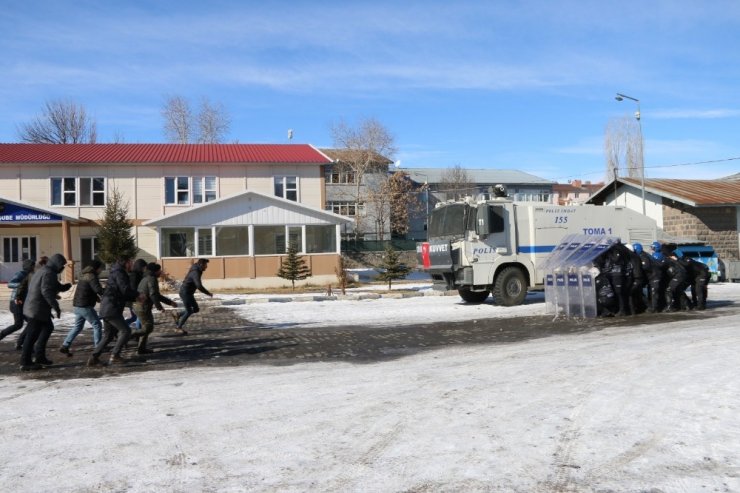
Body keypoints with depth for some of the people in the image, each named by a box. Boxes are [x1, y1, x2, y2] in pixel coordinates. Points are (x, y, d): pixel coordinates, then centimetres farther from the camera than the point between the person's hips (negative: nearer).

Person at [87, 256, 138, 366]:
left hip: (106, 309, 10)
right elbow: (126, 290, -19)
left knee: (108, 335, 14)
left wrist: (135, 297, 11)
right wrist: (136, 294, -2)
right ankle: (115, 355, -3)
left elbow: (123, 295, 23)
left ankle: (94, 358, 13)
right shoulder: (119, 273, -9)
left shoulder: (119, 273, 22)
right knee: (125, 330, -5)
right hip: (111, 309, -10)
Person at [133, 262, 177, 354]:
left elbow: (157, 295, 25)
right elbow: (153, 294, -23)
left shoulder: (146, 279, 20)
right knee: (148, 328, -3)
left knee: (146, 327, 17)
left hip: (138, 305, 10)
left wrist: (170, 302, 23)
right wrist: (159, 306, -15)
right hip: (143, 306, -10)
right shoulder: (152, 279, -11)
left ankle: (141, 349, 20)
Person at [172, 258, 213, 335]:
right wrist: (208, 293, -25)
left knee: (196, 309, 10)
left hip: (188, 293, 9)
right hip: (185, 293, -9)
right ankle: (179, 328, 15)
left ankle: (177, 314, 21)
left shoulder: (197, 270, 6)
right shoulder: (195, 273, -26)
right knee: (188, 312, -1)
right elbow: (199, 286, -36)